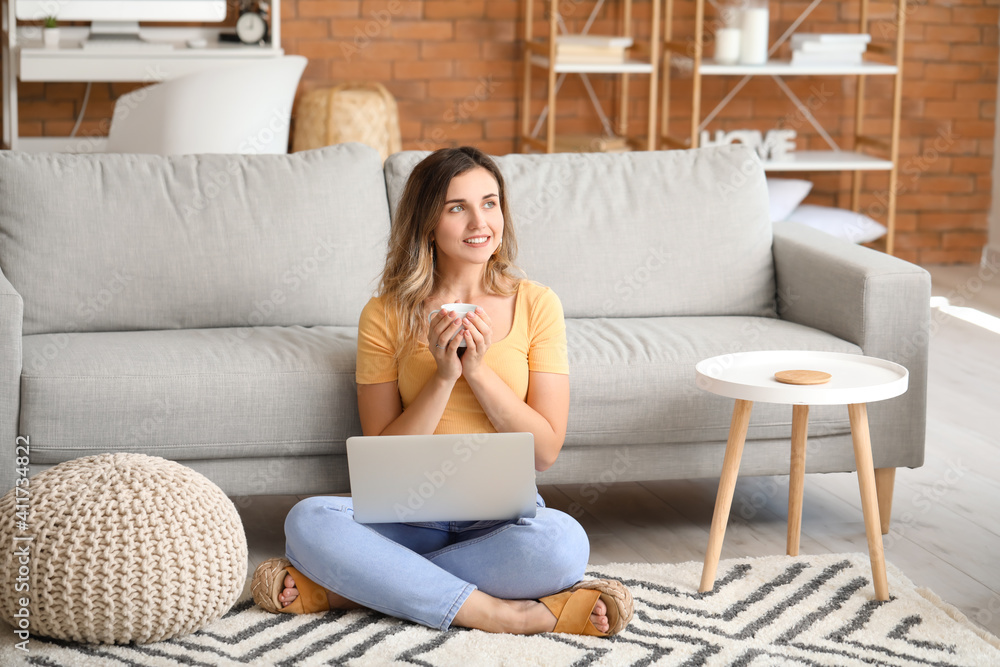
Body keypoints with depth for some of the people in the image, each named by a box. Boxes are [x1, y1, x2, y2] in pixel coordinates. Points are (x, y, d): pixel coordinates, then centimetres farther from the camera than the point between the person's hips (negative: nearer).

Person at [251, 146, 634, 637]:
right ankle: (507, 614, -29)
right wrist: (444, 377, -15)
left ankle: (355, 586, -22)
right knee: (308, 521, -30)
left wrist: (478, 370, -13)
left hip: (503, 515, 0)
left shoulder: (535, 305, 2)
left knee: (562, 542, -35)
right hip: (411, 516, 0)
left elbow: (545, 451, -2)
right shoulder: (386, 315, 1)